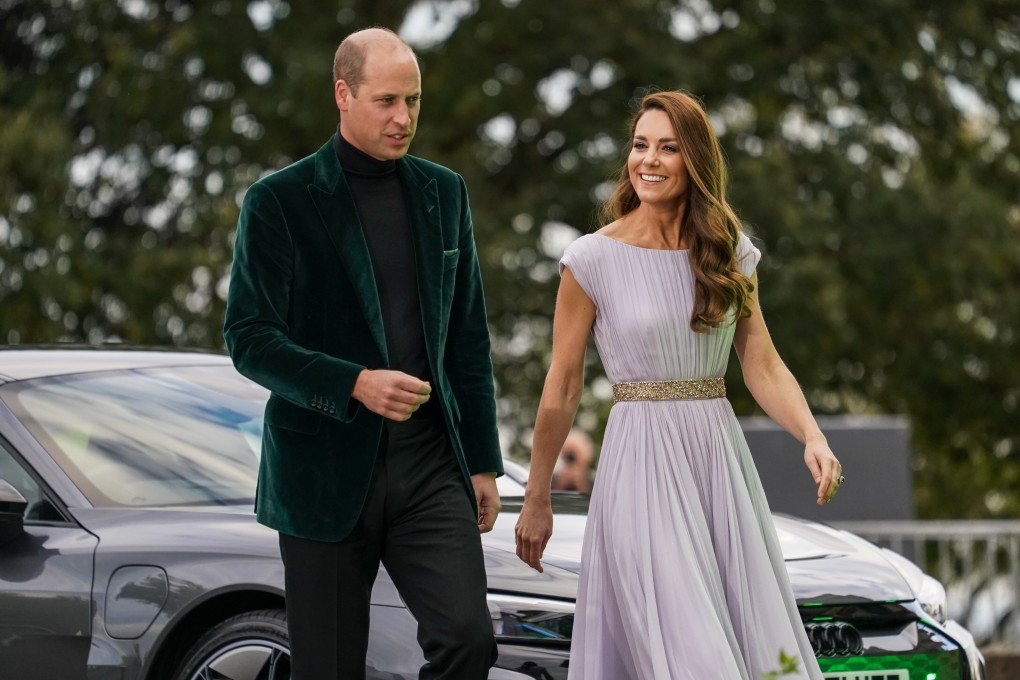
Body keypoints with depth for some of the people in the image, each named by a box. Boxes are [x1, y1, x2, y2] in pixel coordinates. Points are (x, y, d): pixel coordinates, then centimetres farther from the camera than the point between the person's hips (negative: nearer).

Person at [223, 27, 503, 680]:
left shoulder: (444, 192, 10)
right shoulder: (279, 201, -5)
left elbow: (469, 334, 14)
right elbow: (249, 338, -9)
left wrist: (483, 461, 10)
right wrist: (355, 384, -22)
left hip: (429, 467, 3)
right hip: (325, 473, -3)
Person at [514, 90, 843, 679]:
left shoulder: (729, 254, 7)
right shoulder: (594, 259, -4)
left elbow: (765, 367, 5)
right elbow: (563, 387, 0)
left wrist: (813, 438, -13)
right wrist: (537, 500, 4)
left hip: (721, 458, 5)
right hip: (642, 460, -4)